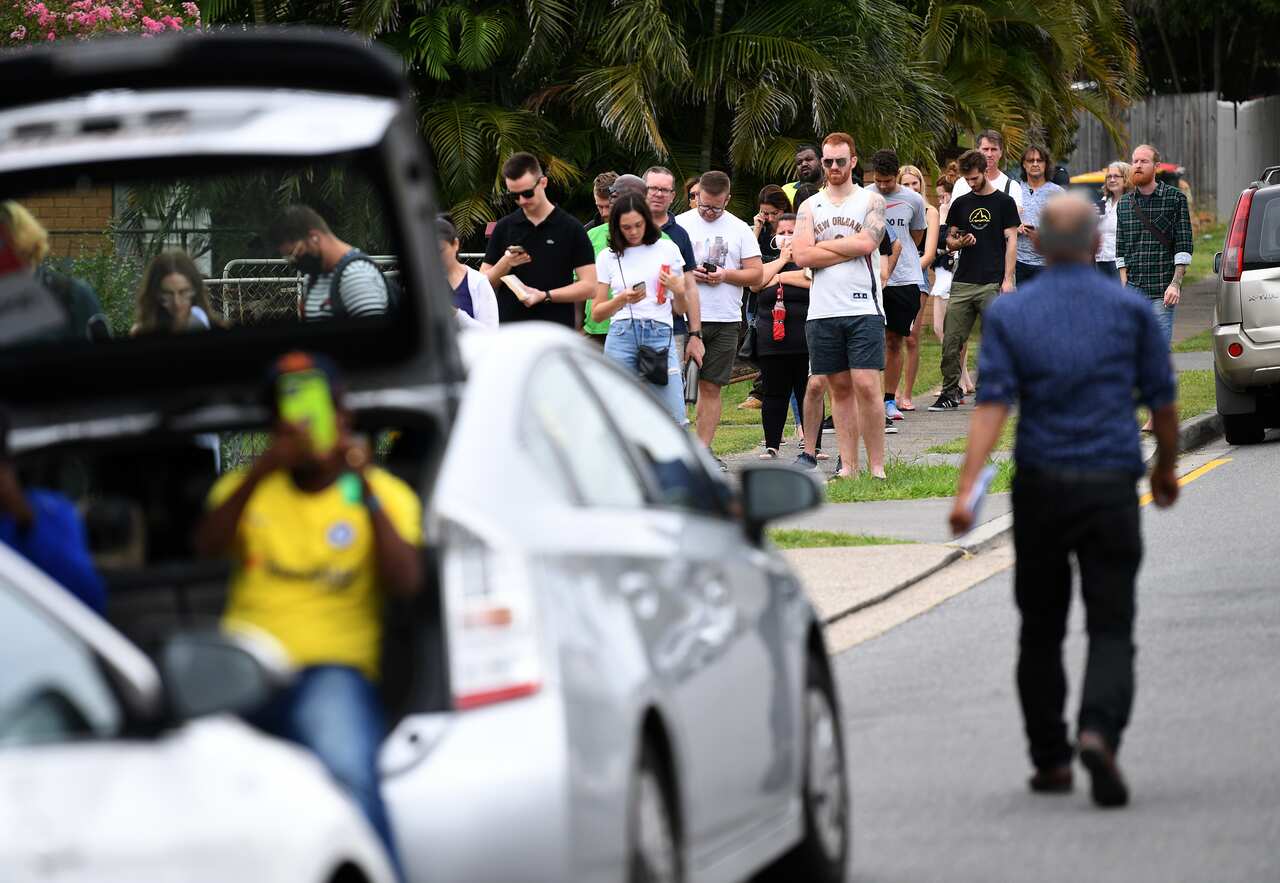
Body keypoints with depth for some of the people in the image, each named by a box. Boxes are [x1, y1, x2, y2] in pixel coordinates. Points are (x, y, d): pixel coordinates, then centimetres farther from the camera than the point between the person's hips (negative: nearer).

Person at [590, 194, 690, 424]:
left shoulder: (667, 249, 11)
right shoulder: (608, 257, 10)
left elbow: (680, 309, 14)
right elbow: (596, 313, 9)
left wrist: (678, 290, -8)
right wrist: (622, 300, -9)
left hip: (660, 334, 0)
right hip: (622, 335, 0)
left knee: (675, 420, -9)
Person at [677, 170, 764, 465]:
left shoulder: (739, 229, 10)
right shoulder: (679, 225, 5)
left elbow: (757, 274, 8)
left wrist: (726, 275, -9)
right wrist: (687, 274, -14)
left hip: (725, 320, 2)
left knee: (711, 386, 4)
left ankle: (704, 449, 7)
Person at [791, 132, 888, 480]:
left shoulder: (871, 200, 5)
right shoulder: (809, 207, 12)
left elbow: (867, 242, -12)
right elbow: (802, 255, -1)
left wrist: (823, 245, -3)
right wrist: (850, 249, -6)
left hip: (863, 309, -3)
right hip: (822, 310, 3)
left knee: (866, 385, -9)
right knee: (839, 387, 6)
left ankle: (876, 465, -6)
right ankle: (848, 466, 9)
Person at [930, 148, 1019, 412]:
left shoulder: (1004, 202, 3)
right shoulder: (961, 203, 14)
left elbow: (1011, 241, 0)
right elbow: (949, 240, 19)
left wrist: (1007, 279, -7)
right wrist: (959, 242, -6)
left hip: (992, 283, -4)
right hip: (963, 282, 4)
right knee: (951, 340, -1)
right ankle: (950, 392, 7)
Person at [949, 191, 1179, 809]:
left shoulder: (1008, 314, 1)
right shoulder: (1130, 309, 1)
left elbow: (992, 403, -10)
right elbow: (1162, 399, 5)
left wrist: (966, 490, -16)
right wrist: (1167, 468, 22)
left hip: (1040, 486, 1)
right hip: (1111, 486, -1)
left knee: (1040, 633, 15)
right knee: (1111, 629, -2)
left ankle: (1050, 762, 19)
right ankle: (1098, 731, -27)